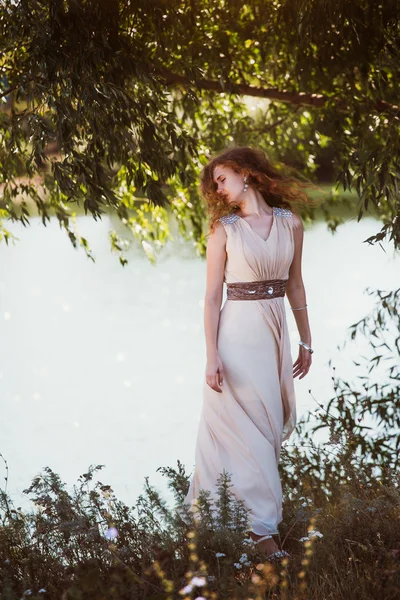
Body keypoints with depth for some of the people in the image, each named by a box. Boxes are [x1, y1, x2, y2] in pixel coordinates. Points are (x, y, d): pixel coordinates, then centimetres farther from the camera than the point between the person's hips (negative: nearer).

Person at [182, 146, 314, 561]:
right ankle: (261, 527, 2)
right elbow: (212, 297, -6)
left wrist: (306, 342, 14)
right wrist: (212, 357, -13)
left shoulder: (290, 224, 5)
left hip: (276, 332, 5)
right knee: (247, 429, -3)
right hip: (237, 332, -4)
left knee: (271, 426, 8)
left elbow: (294, 285, 13)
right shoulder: (224, 229, -3)